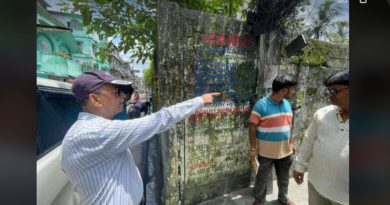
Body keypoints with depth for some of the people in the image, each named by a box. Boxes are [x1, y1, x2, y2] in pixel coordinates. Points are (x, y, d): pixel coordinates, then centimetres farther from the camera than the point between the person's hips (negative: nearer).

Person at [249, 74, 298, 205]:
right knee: (262, 178, 12)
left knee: (284, 177, 24)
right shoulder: (261, 105, -20)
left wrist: (291, 142, 15)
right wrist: (253, 148, -15)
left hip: (285, 150, 6)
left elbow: (289, 125, 13)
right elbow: (252, 127, -17)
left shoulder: (287, 104, 2)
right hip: (266, 151, -6)